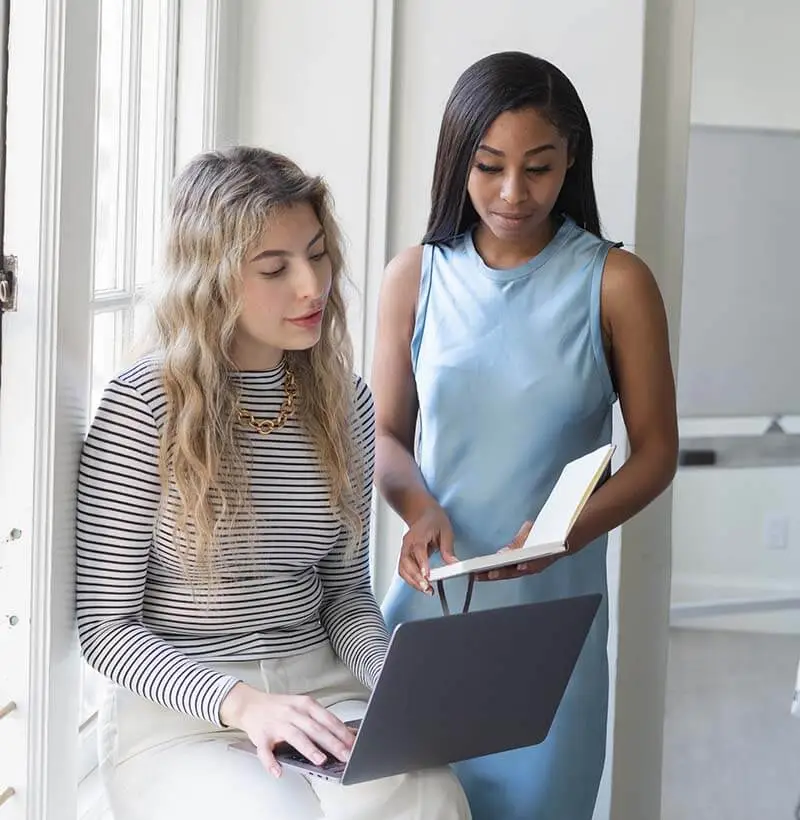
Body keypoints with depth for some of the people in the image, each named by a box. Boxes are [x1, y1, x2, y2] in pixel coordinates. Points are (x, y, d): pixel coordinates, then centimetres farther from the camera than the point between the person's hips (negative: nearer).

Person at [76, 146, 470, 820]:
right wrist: (239, 701, -21)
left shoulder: (346, 402, 7)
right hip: (179, 714, -4)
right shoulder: (144, 408, -9)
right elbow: (104, 624, -7)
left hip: (321, 688, 4)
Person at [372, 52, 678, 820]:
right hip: (433, 590, 2)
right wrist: (419, 509, -15)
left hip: (554, 601, -1)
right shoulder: (415, 276, 1)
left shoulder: (614, 282, -6)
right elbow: (386, 435, 6)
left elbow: (656, 449, -2)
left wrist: (571, 529, -19)